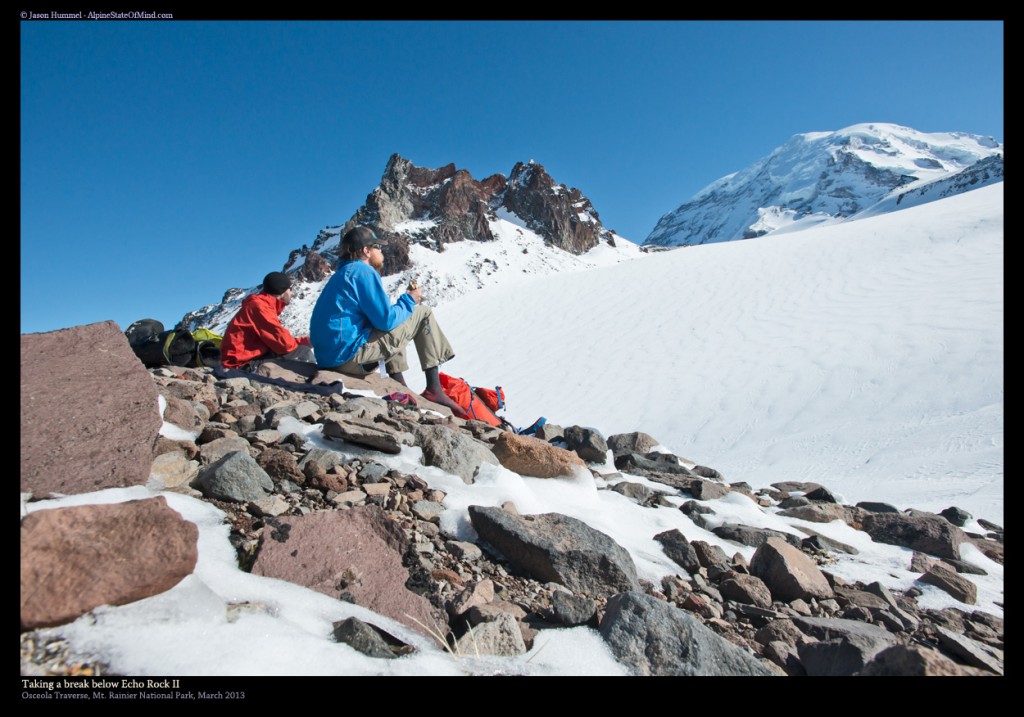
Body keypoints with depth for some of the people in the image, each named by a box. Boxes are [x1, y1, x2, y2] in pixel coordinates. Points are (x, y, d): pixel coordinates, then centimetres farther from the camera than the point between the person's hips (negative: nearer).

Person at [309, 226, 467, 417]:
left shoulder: (343, 273, 20)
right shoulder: (363, 271, -8)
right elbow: (386, 320, -14)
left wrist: (406, 301, 15)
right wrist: (409, 300, 3)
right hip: (348, 355, -9)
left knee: (394, 328, 31)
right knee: (423, 314, -1)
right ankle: (434, 389, -3)